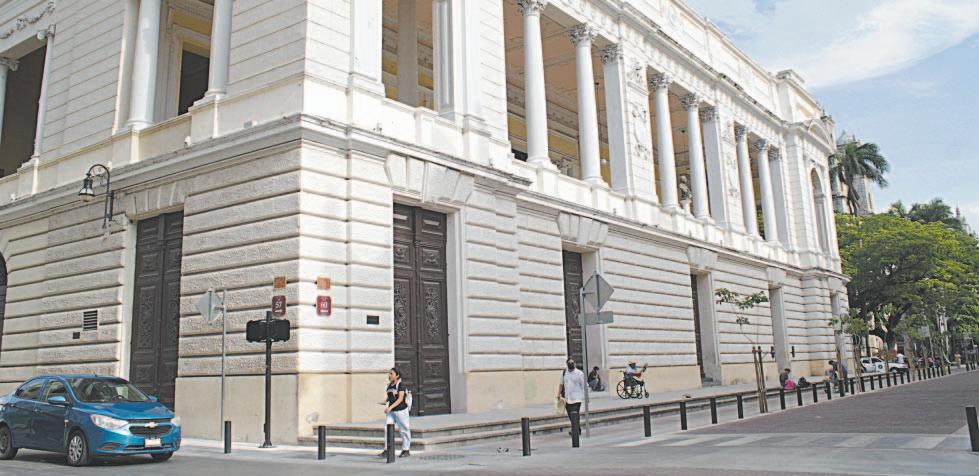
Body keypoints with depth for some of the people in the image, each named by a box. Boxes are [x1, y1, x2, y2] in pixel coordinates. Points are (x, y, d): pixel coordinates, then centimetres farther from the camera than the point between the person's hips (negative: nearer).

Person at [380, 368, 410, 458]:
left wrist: (391, 407, -28)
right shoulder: (389, 385, 9)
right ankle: (387, 449, -4)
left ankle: (406, 450, 15)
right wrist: (386, 406, 0)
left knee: (404, 430, 4)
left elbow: (400, 399, -20)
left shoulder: (401, 385, -12)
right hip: (391, 411, 6)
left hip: (401, 411, -6)